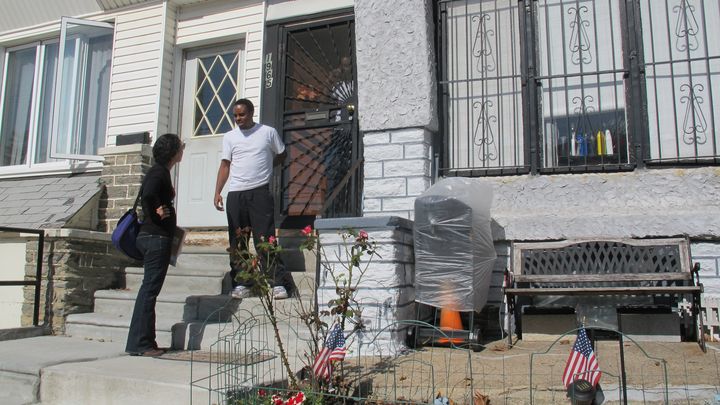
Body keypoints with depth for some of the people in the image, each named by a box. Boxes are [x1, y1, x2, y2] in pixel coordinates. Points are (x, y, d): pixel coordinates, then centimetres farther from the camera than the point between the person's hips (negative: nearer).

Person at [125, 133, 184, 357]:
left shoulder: (160, 171, 17)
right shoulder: (159, 172, -12)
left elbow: (146, 195, 21)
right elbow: (148, 195, -30)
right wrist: (156, 212, -15)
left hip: (153, 237, 10)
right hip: (157, 237, -10)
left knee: (150, 289, 12)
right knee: (150, 288, -7)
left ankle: (143, 342, 18)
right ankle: (140, 343, -2)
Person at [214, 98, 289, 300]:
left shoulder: (268, 132, 6)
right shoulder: (229, 137, 12)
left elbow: (282, 154, 17)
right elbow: (225, 166, 10)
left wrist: (263, 167, 6)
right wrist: (217, 192, 0)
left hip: (260, 192, -3)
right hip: (235, 194, 3)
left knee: (265, 238, -8)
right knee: (237, 241, 5)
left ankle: (277, 283, -5)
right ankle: (241, 284, 12)